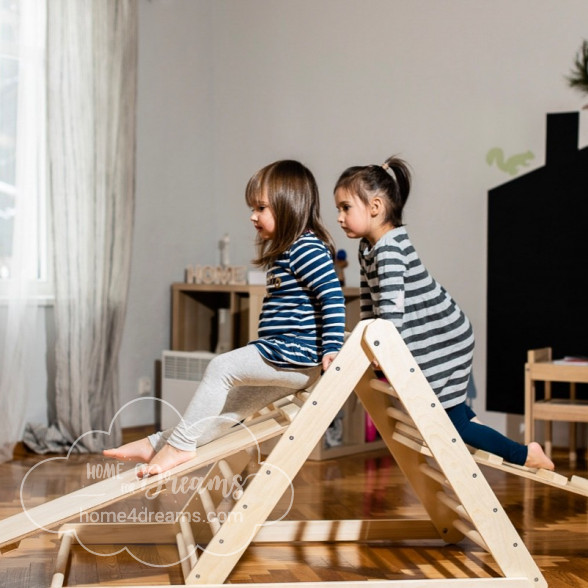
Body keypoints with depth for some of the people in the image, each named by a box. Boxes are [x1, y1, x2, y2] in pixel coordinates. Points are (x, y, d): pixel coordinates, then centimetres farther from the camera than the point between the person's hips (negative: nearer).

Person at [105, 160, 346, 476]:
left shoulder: (306, 248, -13)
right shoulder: (286, 251, 19)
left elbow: (333, 295, -21)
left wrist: (331, 349, -24)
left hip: (293, 355, -11)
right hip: (287, 360, 11)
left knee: (221, 367, -15)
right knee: (233, 403, 9)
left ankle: (179, 444, -10)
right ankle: (159, 444, 14)